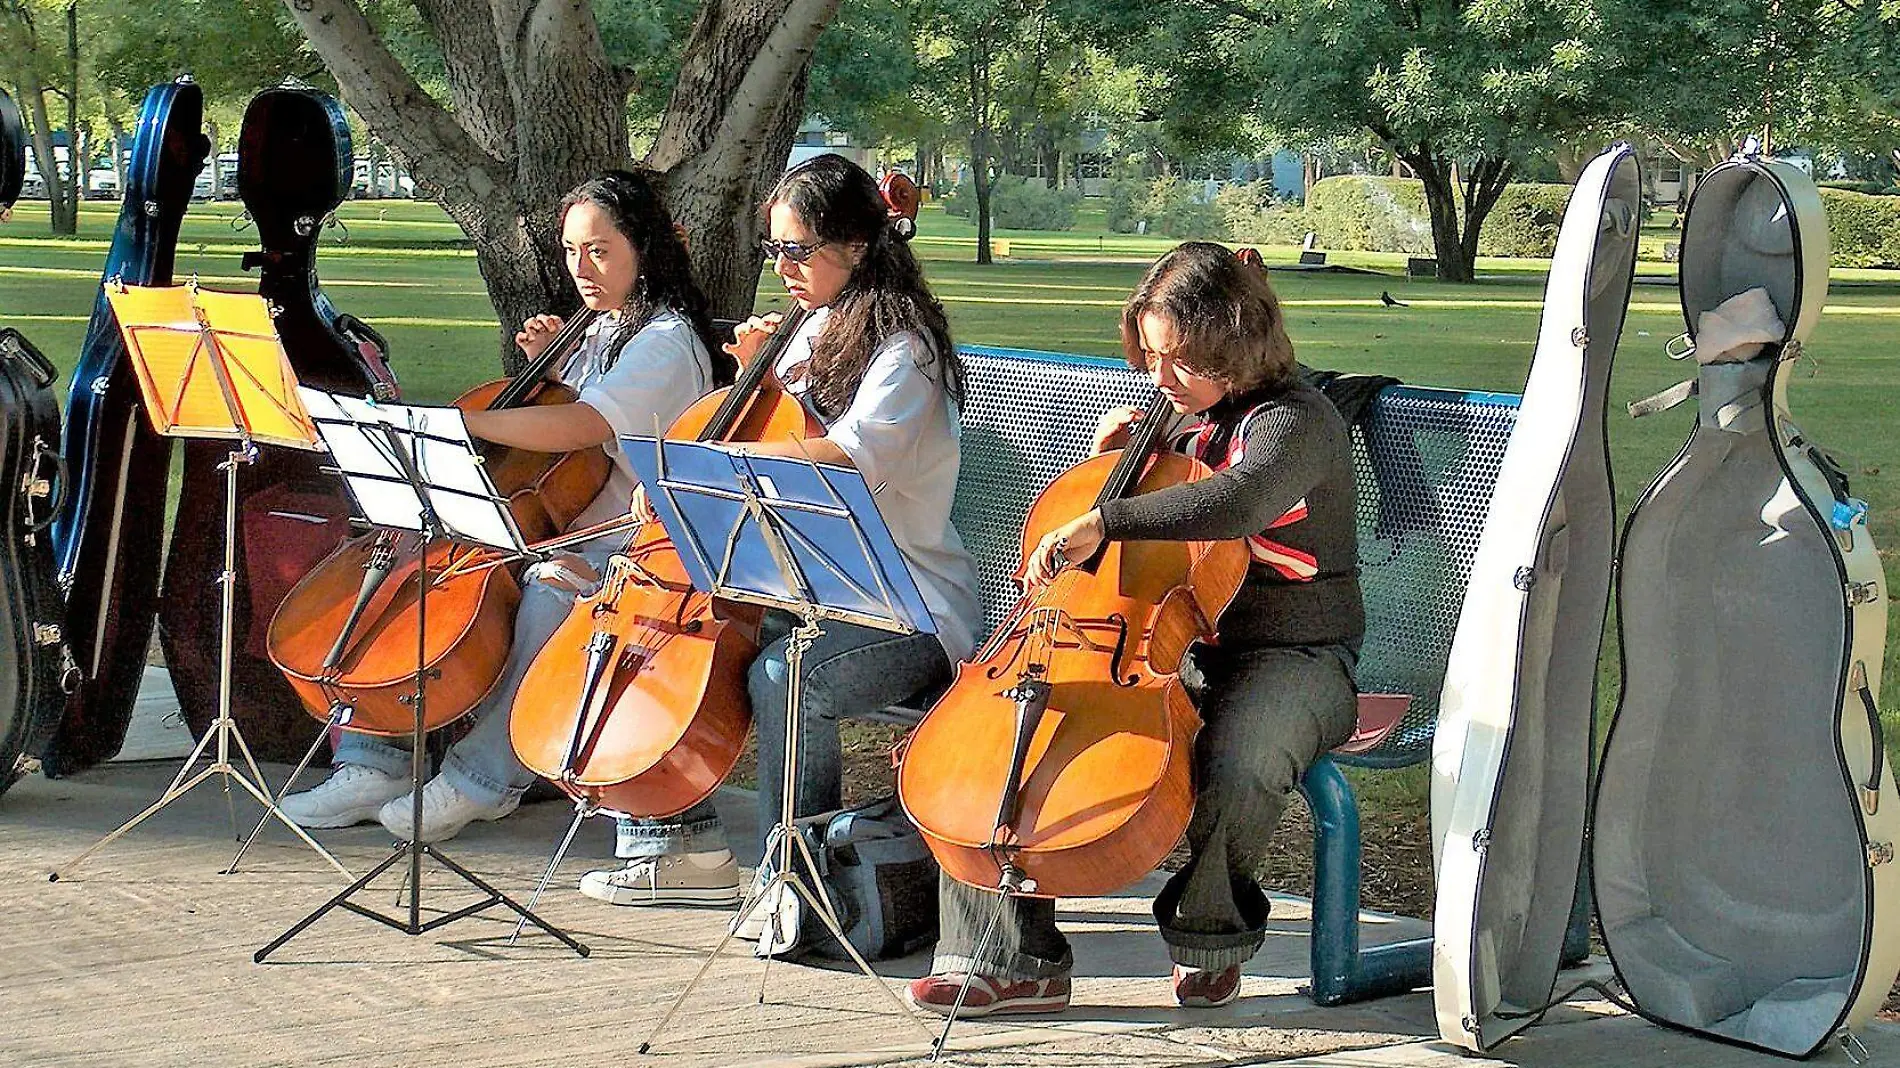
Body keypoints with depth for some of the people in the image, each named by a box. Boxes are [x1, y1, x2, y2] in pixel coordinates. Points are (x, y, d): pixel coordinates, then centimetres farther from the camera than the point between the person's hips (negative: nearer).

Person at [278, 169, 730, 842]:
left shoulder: (669, 343, -12)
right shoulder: (602, 332, 18)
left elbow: (574, 428, -29)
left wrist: (445, 419, -31)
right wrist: (546, 367, 12)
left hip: (633, 545, -9)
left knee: (550, 590, -40)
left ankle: (483, 779, -26)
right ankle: (372, 765, -10)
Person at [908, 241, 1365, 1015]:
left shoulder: (1295, 422, -14)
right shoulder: (1181, 418, 10)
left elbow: (1238, 502, -39)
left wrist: (1103, 520, -43)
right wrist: (1113, 459, 4)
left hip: (1291, 656, -7)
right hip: (1176, 647, 7)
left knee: (1237, 768, -38)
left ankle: (1210, 941, -4)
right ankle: (1012, 959, -10)